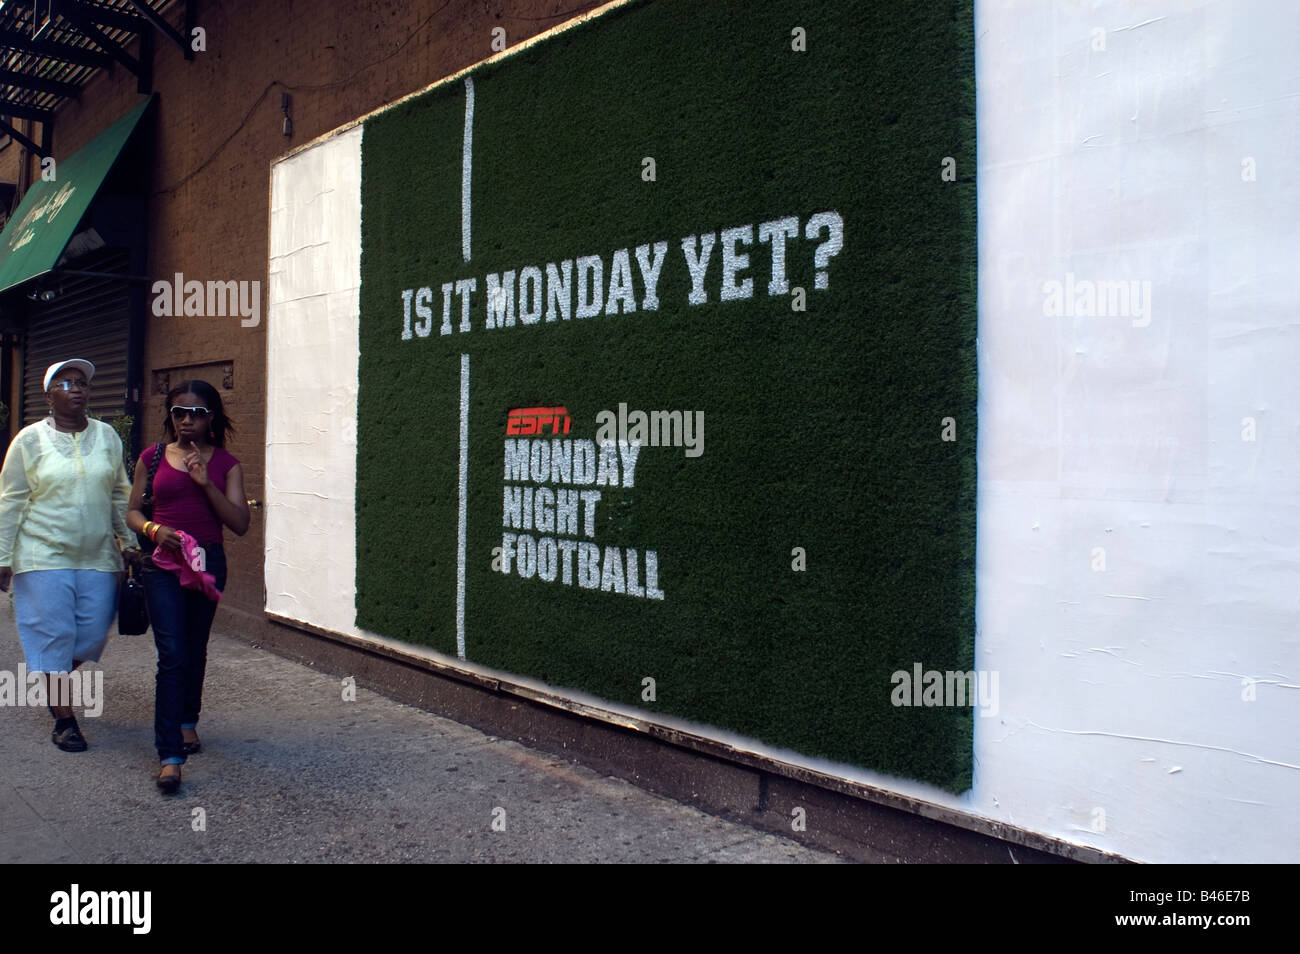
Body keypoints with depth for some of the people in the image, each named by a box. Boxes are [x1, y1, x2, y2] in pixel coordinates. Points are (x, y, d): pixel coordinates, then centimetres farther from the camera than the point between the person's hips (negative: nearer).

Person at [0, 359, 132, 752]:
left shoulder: (107, 436, 7)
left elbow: (120, 497, 12)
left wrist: (130, 544, 10)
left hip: (98, 557, 3)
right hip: (44, 557, -3)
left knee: (93, 635, 5)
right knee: (54, 635, 0)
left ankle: (51, 678, 35)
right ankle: (64, 719, 12)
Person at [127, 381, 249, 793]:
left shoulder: (225, 463, 3)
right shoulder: (153, 457, 5)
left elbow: (240, 523, -4)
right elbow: (133, 511, 9)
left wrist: (205, 482, -14)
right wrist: (153, 529, -12)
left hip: (208, 563, 2)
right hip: (163, 565, -1)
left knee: (195, 650, 16)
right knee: (172, 655, -11)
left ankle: (187, 721, 40)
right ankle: (170, 756, -9)